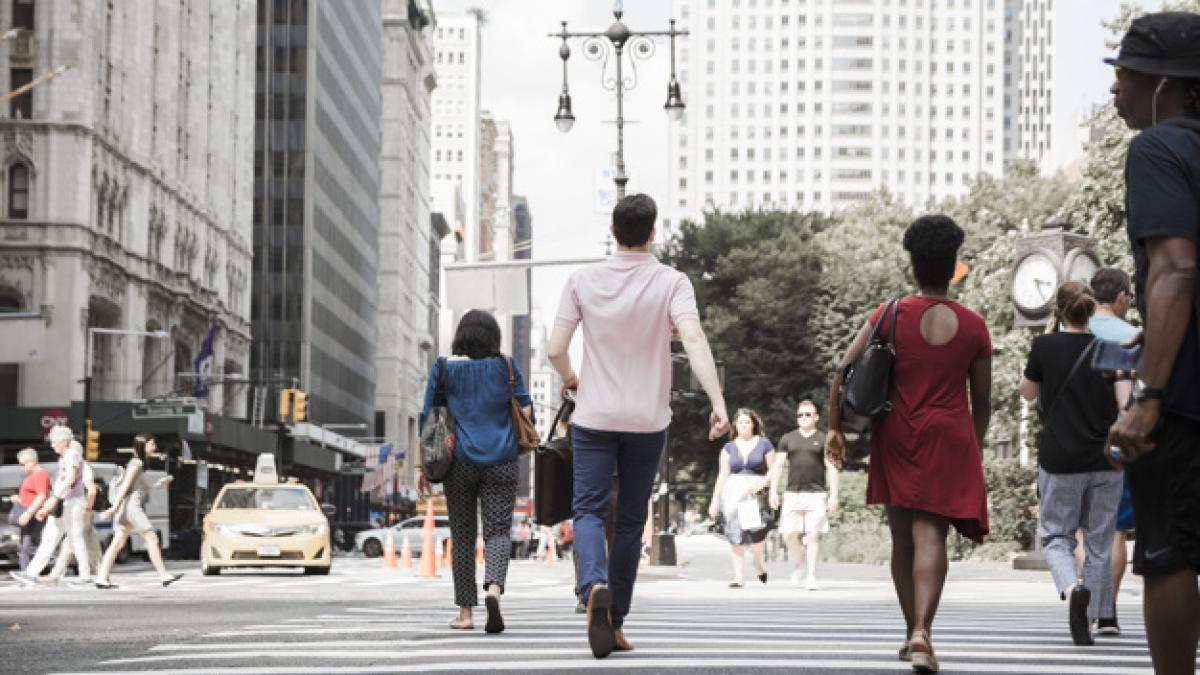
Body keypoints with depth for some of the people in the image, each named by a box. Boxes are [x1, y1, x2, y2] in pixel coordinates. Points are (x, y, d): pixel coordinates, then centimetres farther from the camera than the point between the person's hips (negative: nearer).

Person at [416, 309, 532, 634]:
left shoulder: (444, 369, 3)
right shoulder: (506, 367, 4)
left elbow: (427, 420, 2)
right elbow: (526, 412, 3)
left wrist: (421, 466, 5)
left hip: (460, 462, 0)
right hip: (501, 462, 0)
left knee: (463, 536, 9)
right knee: (498, 531, 0)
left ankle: (465, 612, 10)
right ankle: (494, 589, -28)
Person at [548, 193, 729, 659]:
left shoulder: (583, 281, -2)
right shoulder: (671, 283, -6)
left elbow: (555, 349, -3)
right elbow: (694, 341, -20)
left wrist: (569, 378, 19)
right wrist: (717, 402, -25)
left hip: (594, 417, 0)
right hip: (647, 420, 0)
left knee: (589, 510, 1)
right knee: (631, 520, 12)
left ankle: (594, 587, -29)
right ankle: (615, 621, 15)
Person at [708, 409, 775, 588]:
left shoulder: (764, 444, 6)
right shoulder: (729, 447, 13)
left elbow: (773, 471, 4)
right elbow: (723, 475, 12)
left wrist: (762, 483, -14)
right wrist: (715, 500, 7)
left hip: (756, 492, -2)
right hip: (733, 491, 3)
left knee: (754, 532, -16)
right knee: (735, 534, -3)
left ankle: (758, 565, 12)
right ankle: (738, 577, -3)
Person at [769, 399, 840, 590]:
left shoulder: (823, 439, 6)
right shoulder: (788, 439, 12)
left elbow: (832, 468, 3)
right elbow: (778, 465, 12)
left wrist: (834, 495, -5)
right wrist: (773, 491, 3)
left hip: (816, 494, -2)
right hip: (792, 494, 2)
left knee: (814, 535, -7)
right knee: (789, 535, -3)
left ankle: (812, 576, -3)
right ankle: (798, 564, 22)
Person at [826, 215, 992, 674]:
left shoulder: (891, 317, 0)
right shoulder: (973, 326, 1)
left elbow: (843, 370, -6)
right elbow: (982, 400, 5)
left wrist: (834, 427, 3)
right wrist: (975, 449, 20)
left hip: (897, 438, 1)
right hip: (949, 438, -1)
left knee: (902, 537, 14)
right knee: (930, 535, -9)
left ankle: (912, 634, 24)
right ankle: (921, 631, -27)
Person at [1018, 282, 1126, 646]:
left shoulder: (1046, 346, -5)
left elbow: (1026, 392, 11)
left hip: (1059, 459, -1)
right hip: (1105, 461, 2)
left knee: (1055, 534, 9)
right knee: (1099, 542, 11)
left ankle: (1072, 587, -21)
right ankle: (1088, 621, 14)